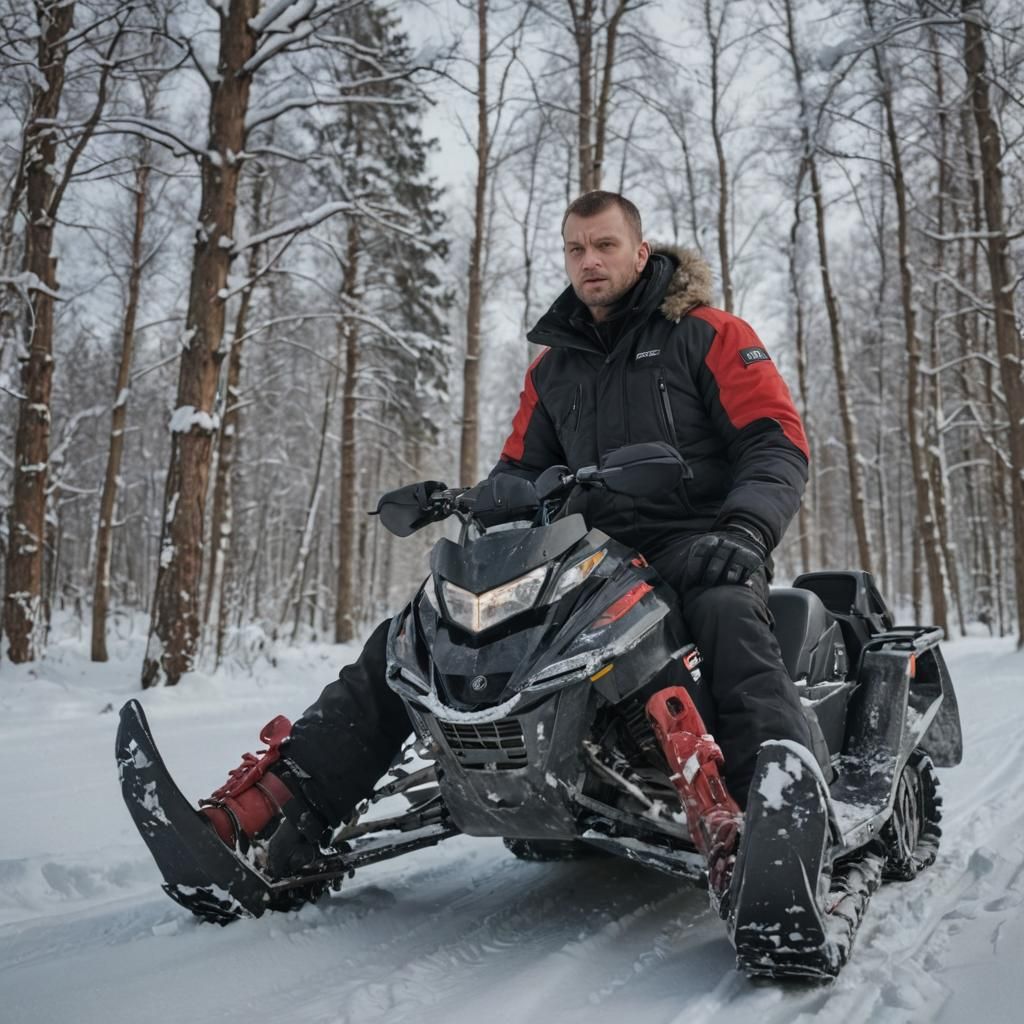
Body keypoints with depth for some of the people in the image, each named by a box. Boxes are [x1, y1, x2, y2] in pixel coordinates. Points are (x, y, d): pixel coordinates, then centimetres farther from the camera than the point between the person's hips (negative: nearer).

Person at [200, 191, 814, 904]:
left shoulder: (707, 335, 3)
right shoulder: (554, 368, 19)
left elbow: (779, 441, -5)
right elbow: (521, 469, 23)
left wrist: (744, 531, -24)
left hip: (692, 546, -4)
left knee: (728, 611, -44)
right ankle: (278, 806, -18)